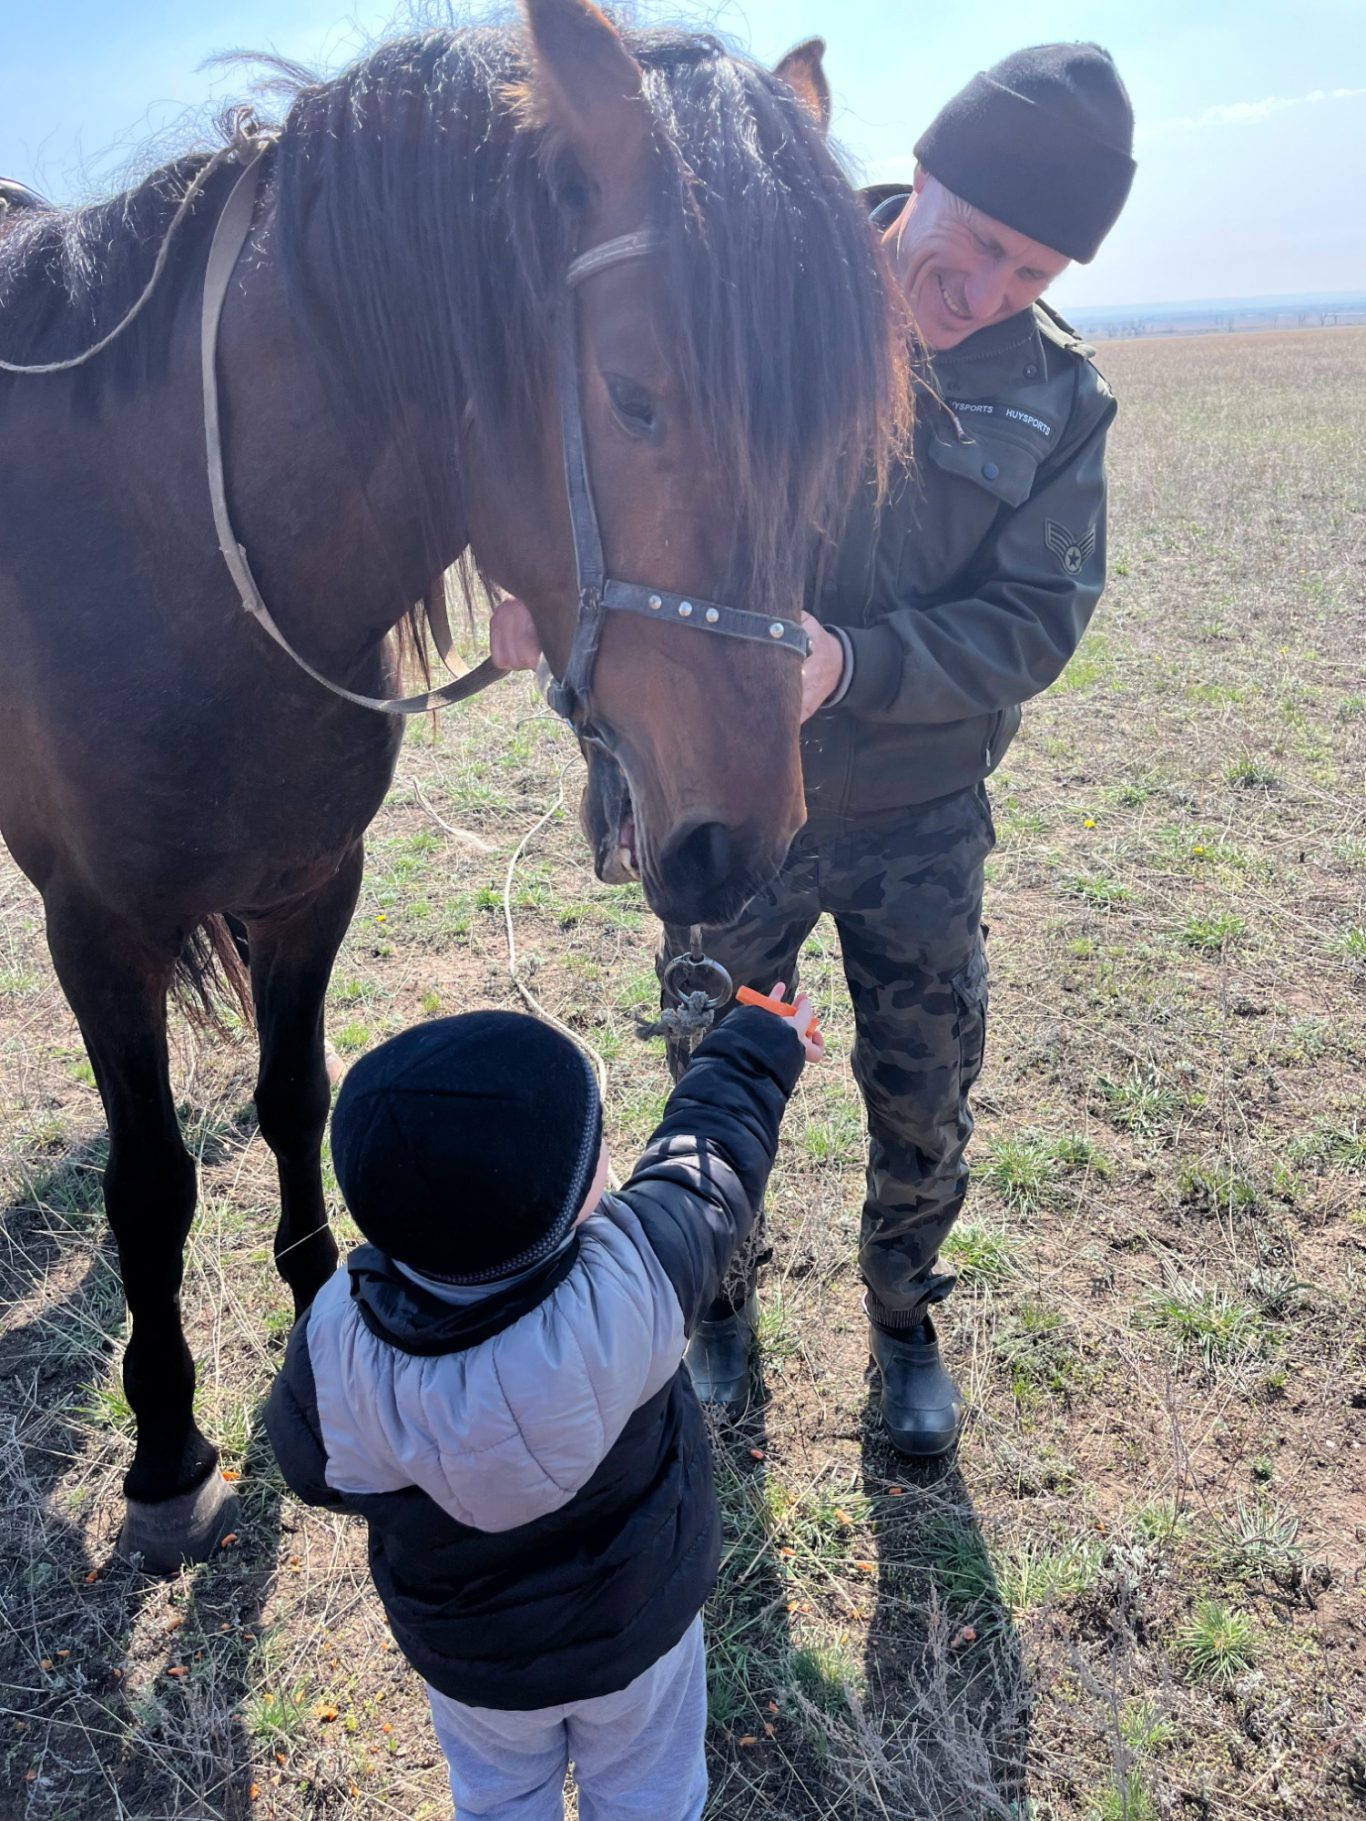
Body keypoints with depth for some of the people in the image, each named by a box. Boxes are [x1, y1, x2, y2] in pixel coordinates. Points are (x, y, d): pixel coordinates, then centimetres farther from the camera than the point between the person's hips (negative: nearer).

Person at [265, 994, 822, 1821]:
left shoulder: (336, 1338, -34)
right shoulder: (626, 1287, -40)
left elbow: (316, 1473, -12)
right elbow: (706, 1158, -20)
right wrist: (758, 1052, -2)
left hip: (464, 1652, 2)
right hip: (636, 1628, -1)